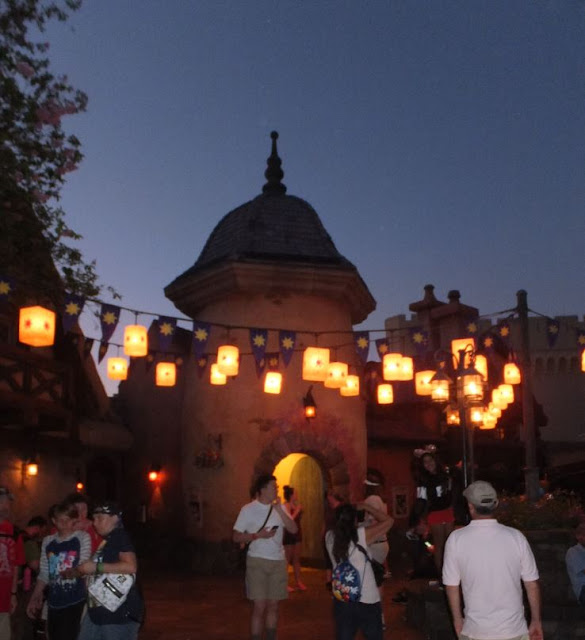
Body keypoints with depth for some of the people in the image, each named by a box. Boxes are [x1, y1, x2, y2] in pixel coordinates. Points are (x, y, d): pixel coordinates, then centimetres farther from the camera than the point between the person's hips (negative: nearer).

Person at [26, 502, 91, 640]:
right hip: (54, 600, 5)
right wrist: (34, 598, 12)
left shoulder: (82, 538, -3)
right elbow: (44, 573, 14)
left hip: (75, 599, -5)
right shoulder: (48, 541, 9)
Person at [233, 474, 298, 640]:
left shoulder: (279, 507, 5)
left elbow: (294, 529, -6)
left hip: (278, 561, 4)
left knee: (273, 605, 11)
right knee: (259, 606, -4)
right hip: (257, 561, -4)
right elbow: (236, 537, -5)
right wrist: (257, 535, -19)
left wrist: (279, 509, -15)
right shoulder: (248, 509, -7)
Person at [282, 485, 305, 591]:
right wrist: (297, 510, -18)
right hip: (288, 535, -8)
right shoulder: (286, 506, -13)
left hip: (296, 534, 8)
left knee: (296, 559, 11)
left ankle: (298, 582, 17)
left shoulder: (295, 505, 10)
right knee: (287, 559, -3)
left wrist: (301, 511, 5)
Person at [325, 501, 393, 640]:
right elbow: (388, 520, -7)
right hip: (367, 600, -3)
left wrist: (343, 509, 12)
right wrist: (366, 507, -1)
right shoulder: (362, 535, -18)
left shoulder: (330, 537, -6)